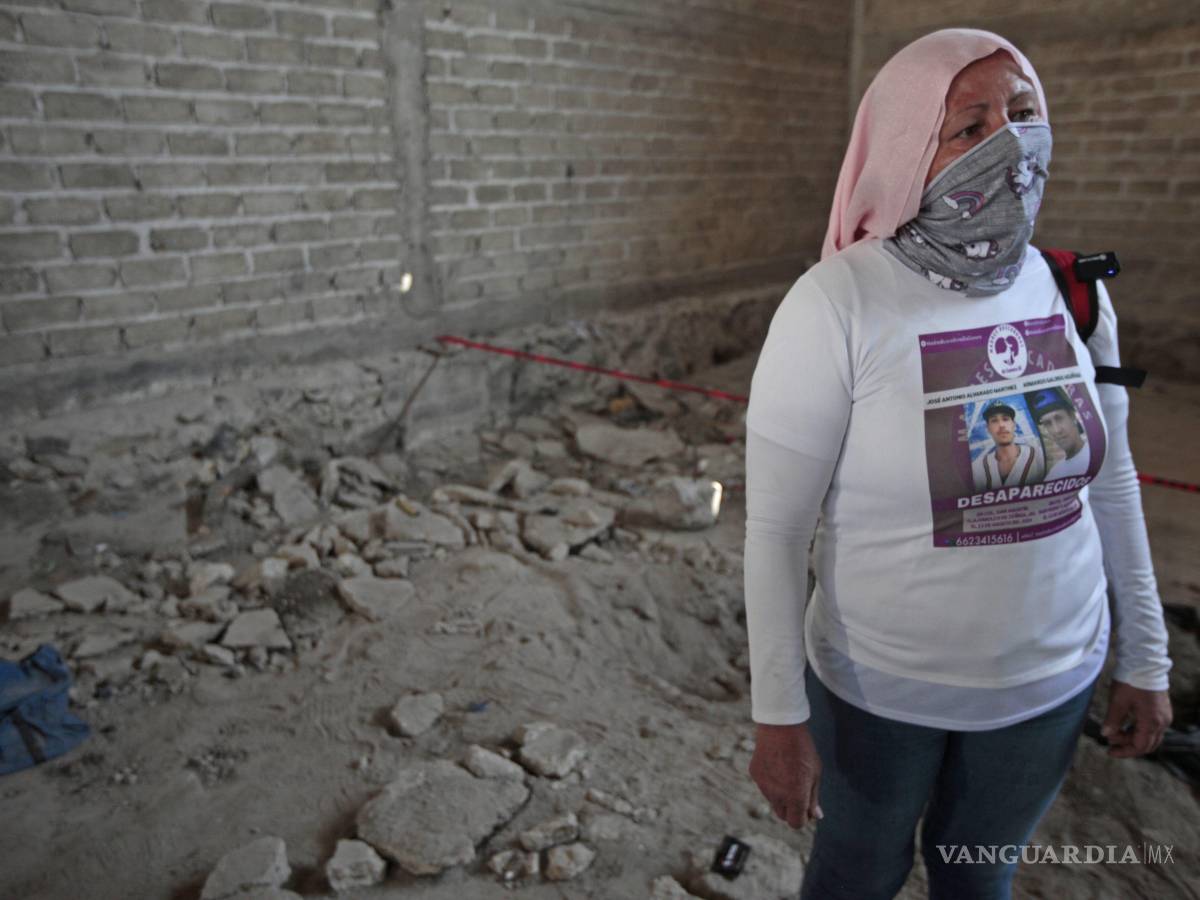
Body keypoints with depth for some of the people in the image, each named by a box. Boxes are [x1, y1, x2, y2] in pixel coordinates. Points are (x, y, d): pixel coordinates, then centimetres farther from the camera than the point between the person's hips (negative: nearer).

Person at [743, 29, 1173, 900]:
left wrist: (1145, 656, 10)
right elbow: (774, 526, -19)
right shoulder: (836, 304, -23)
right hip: (878, 684, -4)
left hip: (1051, 678, 4)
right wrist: (778, 714, -16)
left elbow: (1111, 481, 4)